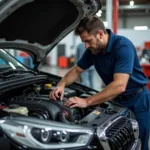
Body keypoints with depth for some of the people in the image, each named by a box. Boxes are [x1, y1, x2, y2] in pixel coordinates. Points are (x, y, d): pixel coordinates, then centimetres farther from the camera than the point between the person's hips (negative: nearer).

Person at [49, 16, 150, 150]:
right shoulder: (93, 50, -4)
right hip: (117, 99, 6)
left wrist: (87, 102, -36)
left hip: (137, 100, -6)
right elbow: (76, 70, 10)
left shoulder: (123, 46, -28)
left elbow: (119, 86, -36)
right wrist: (62, 84, -11)